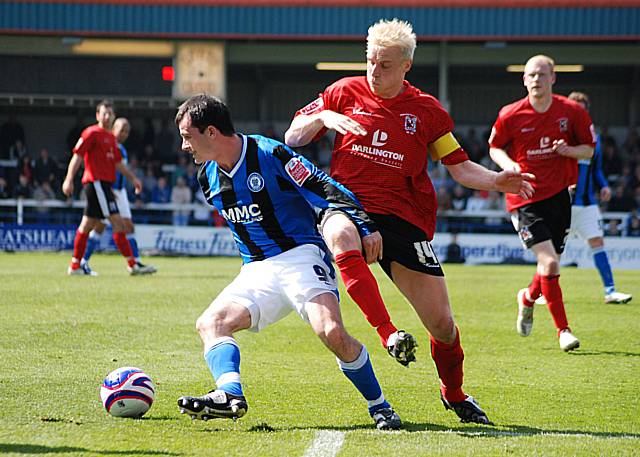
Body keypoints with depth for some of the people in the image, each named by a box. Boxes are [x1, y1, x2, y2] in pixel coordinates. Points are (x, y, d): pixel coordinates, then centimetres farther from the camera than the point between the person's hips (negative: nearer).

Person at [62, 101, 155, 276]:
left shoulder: (110, 137, 20)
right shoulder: (92, 133, -7)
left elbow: (118, 162, 26)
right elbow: (77, 156, -12)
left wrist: (132, 178, 19)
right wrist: (69, 179, -19)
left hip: (104, 184, 10)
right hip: (96, 181, -10)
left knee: (87, 225, 11)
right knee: (117, 221, -12)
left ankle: (75, 266, 16)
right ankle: (132, 265, -13)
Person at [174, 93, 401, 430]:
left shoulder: (271, 155, -13)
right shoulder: (208, 177, 9)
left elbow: (328, 191, -15)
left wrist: (365, 230, -23)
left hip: (301, 255, -7)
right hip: (256, 270, 7)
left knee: (332, 332, -27)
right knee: (210, 323, -15)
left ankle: (379, 406, -10)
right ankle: (230, 395, -36)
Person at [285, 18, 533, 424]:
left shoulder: (427, 110, 6)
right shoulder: (345, 93, 6)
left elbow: (460, 168, 8)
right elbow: (292, 138, 9)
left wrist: (496, 180, -12)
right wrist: (323, 117, -11)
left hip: (404, 219, 1)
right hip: (348, 205, -1)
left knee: (442, 324, -3)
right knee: (342, 237, -42)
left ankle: (454, 393, 26)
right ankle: (388, 333, -44)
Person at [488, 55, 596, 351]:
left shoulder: (572, 112, -2)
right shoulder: (510, 115, -6)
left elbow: (589, 150, 7)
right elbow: (494, 147, 9)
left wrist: (567, 149, -14)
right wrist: (508, 164, -12)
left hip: (558, 194, 3)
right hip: (524, 198, -3)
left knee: (551, 263, 10)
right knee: (549, 262, -16)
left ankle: (528, 298, 45)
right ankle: (563, 329, -5)